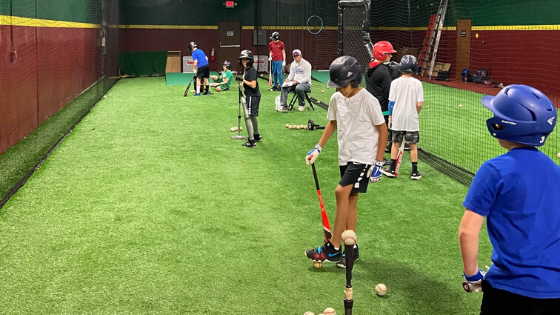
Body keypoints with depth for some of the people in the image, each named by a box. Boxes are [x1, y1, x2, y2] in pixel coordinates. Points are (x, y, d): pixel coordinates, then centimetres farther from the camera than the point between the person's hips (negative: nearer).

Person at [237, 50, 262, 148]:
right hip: (250, 96, 11)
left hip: (253, 96, -11)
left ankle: (251, 141, -11)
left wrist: (243, 80, -19)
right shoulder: (246, 69, 11)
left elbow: (253, 85, -25)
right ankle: (256, 135, 40)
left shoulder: (252, 70, -19)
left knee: (248, 117, -11)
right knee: (252, 116, 23)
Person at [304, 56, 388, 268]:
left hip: (363, 157, -7)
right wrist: (318, 148, 11)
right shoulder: (336, 99, 3)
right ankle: (351, 249, 17)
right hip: (345, 156, 7)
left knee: (342, 192, -18)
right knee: (350, 199, 9)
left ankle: (333, 248, -12)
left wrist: (379, 162, -11)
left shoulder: (368, 101, -15)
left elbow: (382, 129, -9)